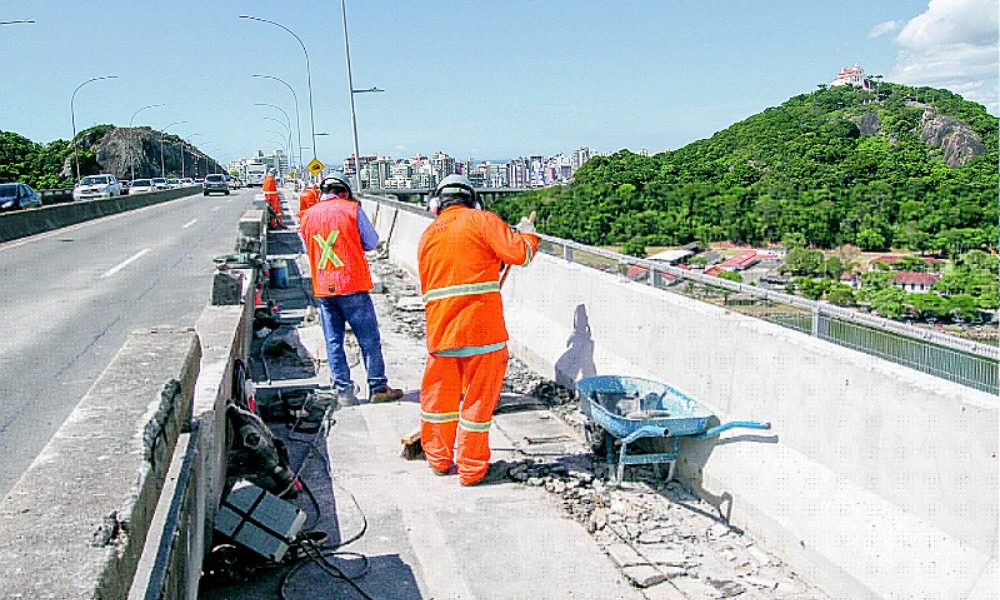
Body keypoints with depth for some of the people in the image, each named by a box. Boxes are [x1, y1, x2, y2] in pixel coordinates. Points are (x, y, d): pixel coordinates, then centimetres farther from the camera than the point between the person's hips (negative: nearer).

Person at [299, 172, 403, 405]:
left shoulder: (308, 216, 7)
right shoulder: (352, 210, -4)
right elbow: (372, 242, 2)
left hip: (322, 288, 4)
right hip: (353, 285, -4)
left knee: (333, 341, 10)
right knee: (369, 338, 5)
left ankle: (343, 391, 12)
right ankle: (378, 388, 9)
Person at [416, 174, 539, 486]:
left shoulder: (428, 234, 16)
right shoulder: (482, 220, -1)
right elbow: (518, 253, -11)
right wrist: (527, 233, 10)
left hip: (439, 330, 5)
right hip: (481, 329, -5)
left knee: (438, 396, 18)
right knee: (478, 398, 6)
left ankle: (439, 459, 31)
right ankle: (473, 469, 14)